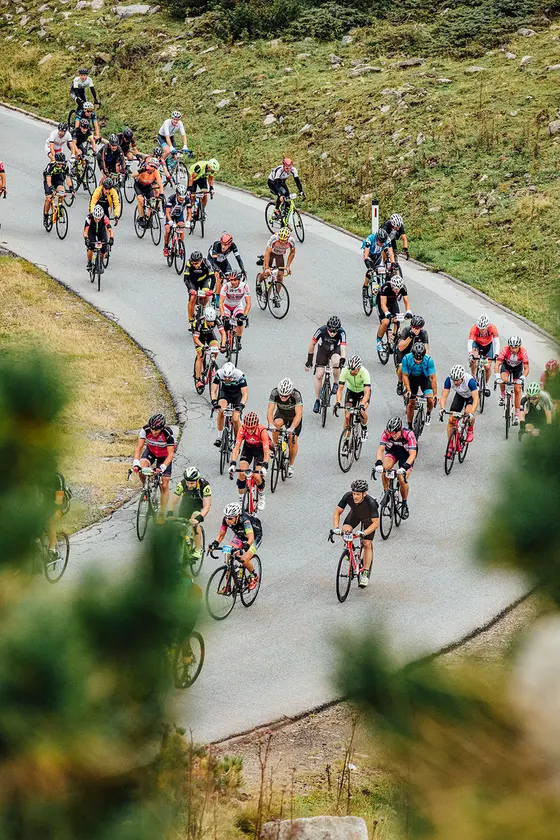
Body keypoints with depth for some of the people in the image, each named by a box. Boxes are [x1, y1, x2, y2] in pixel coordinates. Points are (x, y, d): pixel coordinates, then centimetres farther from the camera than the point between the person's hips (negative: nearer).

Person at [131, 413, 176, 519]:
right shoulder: (145, 430, -30)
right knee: (141, 468, -29)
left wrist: (162, 468, -47)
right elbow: (138, 447, -28)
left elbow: (171, 454, -33)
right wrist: (136, 463, -43)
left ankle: (162, 513, 8)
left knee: (164, 485, -5)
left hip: (164, 455, -2)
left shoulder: (168, 433, -35)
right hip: (151, 451, 2)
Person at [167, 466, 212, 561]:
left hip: (200, 503, -3)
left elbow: (206, 506, -39)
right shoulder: (182, 484, -30)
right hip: (186, 501, 3)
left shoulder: (205, 485, -36)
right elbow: (173, 502, -23)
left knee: (194, 522, -28)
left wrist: (199, 518, -54)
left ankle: (198, 549, -14)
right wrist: (169, 516, -37)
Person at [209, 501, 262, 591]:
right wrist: (214, 544, -31)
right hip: (240, 536, 5)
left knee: (244, 560, -21)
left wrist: (244, 547, -63)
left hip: (255, 535, -5)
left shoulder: (244, 520, -40)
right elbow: (221, 535, -13)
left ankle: (254, 576, 10)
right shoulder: (226, 520, -24)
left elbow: (251, 538, -47)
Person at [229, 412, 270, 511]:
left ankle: (261, 497, 13)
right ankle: (241, 499, 2)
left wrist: (264, 466, -54)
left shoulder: (262, 431, -36)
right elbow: (236, 448, -31)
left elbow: (266, 451, -39)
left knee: (257, 476, -17)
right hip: (248, 448, 2)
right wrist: (232, 464, -44)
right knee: (242, 473, -16)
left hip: (261, 450, -2)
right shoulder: (242, 429, -29)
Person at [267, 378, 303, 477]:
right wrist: (270, 424, -50)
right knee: (277, 424, -33)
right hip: (281, 414, 1)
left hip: (294, 417, -1)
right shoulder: (274, 393, -30)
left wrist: (292, 428, -53)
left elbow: (299, 414, -39)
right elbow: (270, 411, -33)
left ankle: (291, 465, 8)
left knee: (293, 441, -13)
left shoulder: (296, 395, -36)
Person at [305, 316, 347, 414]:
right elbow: (312, 344, -15)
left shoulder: (341, 332, -33)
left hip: (335, 349, -1)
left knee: (336, 362, -35)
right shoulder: (321, 330, -31)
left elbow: (343, 349, -39)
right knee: (319, 375, -8)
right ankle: (317, 400, 7)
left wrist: (342, 362, -54)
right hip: (323, 349, 1)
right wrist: (309, 360, -8)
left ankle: (336, 384, -8)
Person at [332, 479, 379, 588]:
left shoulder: (370, 503, -41)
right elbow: (337, 512, -22)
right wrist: (336, 528, -36)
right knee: (345, 530, -24)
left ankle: (365, 573, 0)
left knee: (367, 544, -10)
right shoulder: (348, 496, -33)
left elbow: (376, 523, -37)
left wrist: (364, 533, -50)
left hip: (369, 518, -3)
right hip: (355, 514, 3)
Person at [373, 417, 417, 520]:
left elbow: (413, 454, -38)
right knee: (385, 468, -29)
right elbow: (380, 449, -29)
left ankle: (405, 504, 6)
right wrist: (378, 463, -48)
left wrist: (405, 467, -53)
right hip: (392, 452, 2)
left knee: (402, 480, -19)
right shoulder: (386, 434, -26)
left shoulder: (409, 434, -33)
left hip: (407, 454, -2)